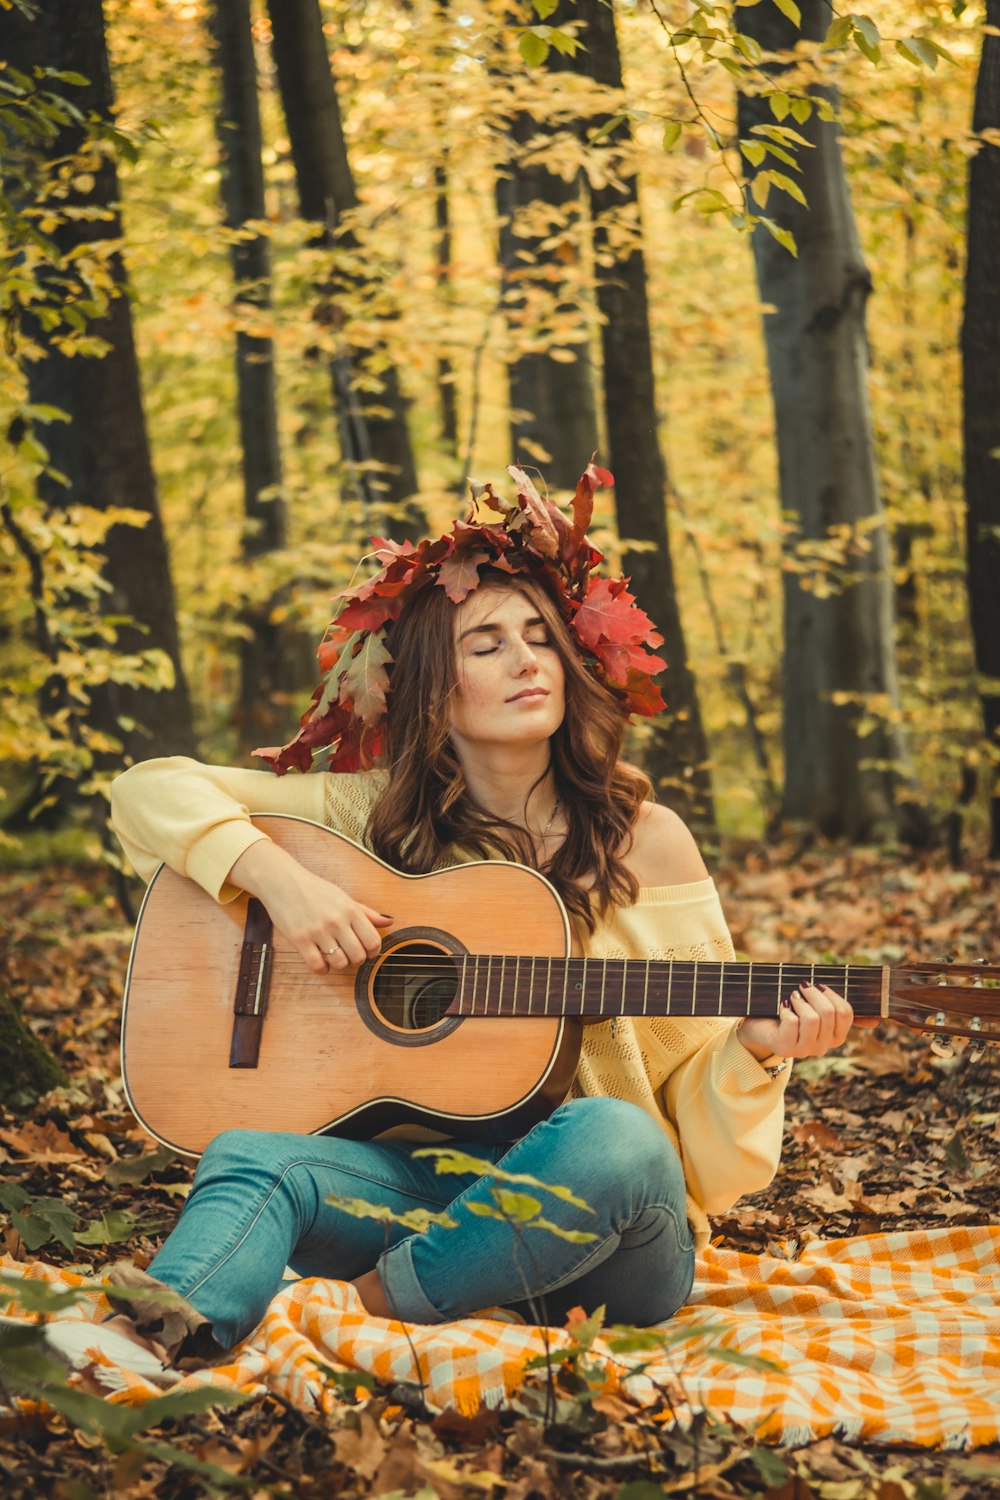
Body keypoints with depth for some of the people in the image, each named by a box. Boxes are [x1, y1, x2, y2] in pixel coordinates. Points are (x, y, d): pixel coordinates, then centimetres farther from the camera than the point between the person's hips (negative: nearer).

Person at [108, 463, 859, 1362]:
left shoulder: (646, 841, 3)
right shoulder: (378, 814, 7)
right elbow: (150, 790, 3)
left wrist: (755, 1051, -19)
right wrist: (278, 877, -14)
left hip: (601, 1230, -1)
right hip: (416, 1178, 1)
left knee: (611, 1140, -36)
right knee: (254, 1160, -29)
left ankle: (367, 1303, -21)